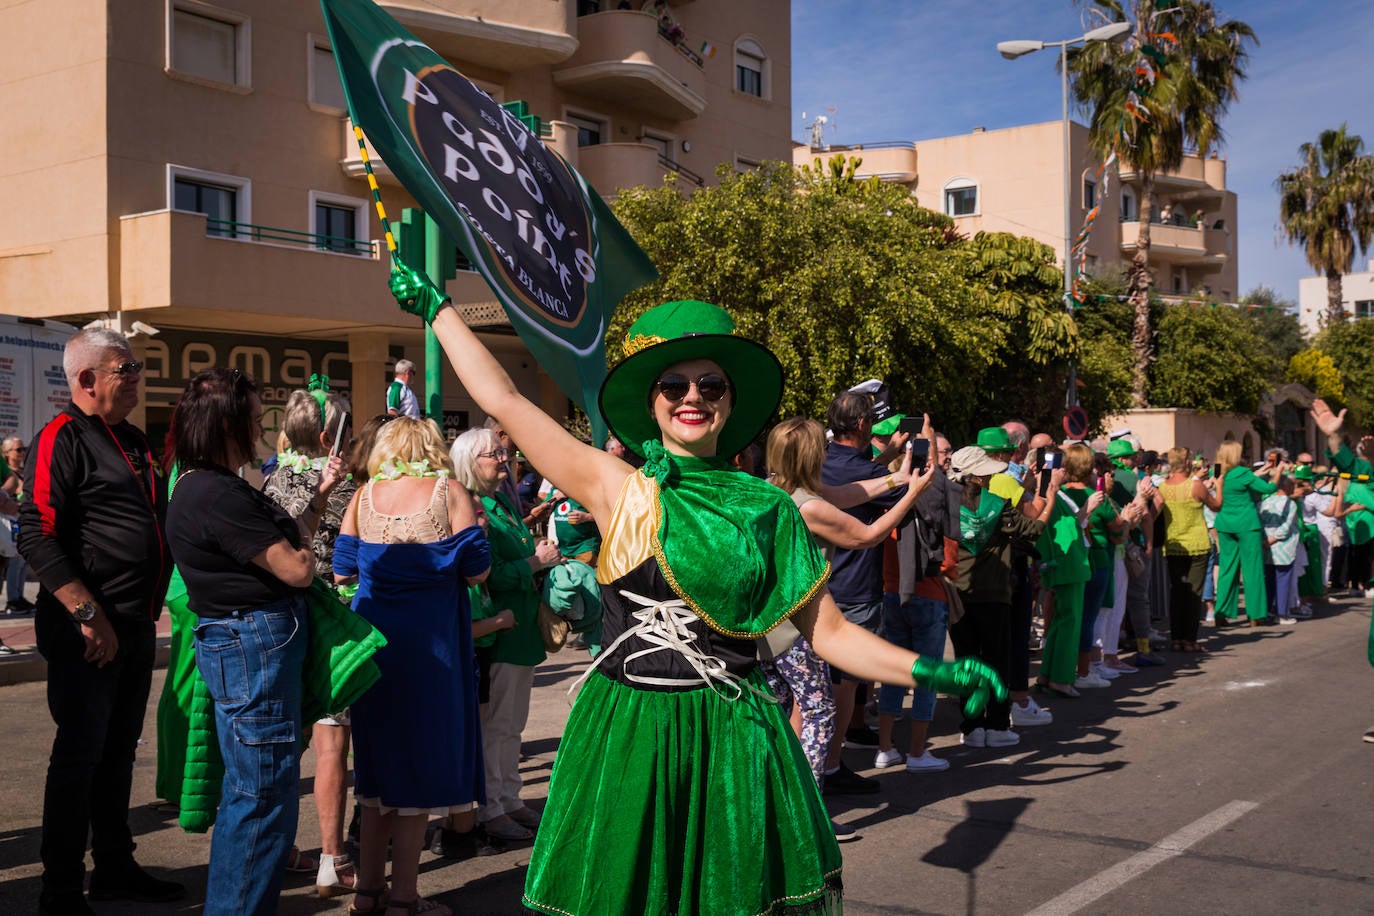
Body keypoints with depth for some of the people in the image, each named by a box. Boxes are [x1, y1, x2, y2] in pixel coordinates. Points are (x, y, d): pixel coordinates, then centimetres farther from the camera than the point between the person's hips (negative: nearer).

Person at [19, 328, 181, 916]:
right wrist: (90, 617, -22)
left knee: (119, 752, 16)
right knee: (80, 756, 0)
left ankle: (115, 868, 28)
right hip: (89, 633, -8)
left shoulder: (134, 441, 14)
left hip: (137, 626, 8)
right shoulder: (62, 438, -12)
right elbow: (37, 536, -20)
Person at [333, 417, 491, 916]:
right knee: (420, 760, 5)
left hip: (372, 634, 4)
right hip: (428, 640, -4)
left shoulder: (363, 497, 5)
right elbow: (476, 570, -6)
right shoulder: (449, 492, -5)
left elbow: (343, 570, 8)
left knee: (380, 759, 16)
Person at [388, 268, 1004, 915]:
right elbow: (501, 398, -1)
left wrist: (934, 672, -4)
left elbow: (827, 630, 5)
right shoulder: (618, 490, -2)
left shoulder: (767, 508, 4)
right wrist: (436, 307, 6)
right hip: (628, 735, -1)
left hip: (732, 740, 1)